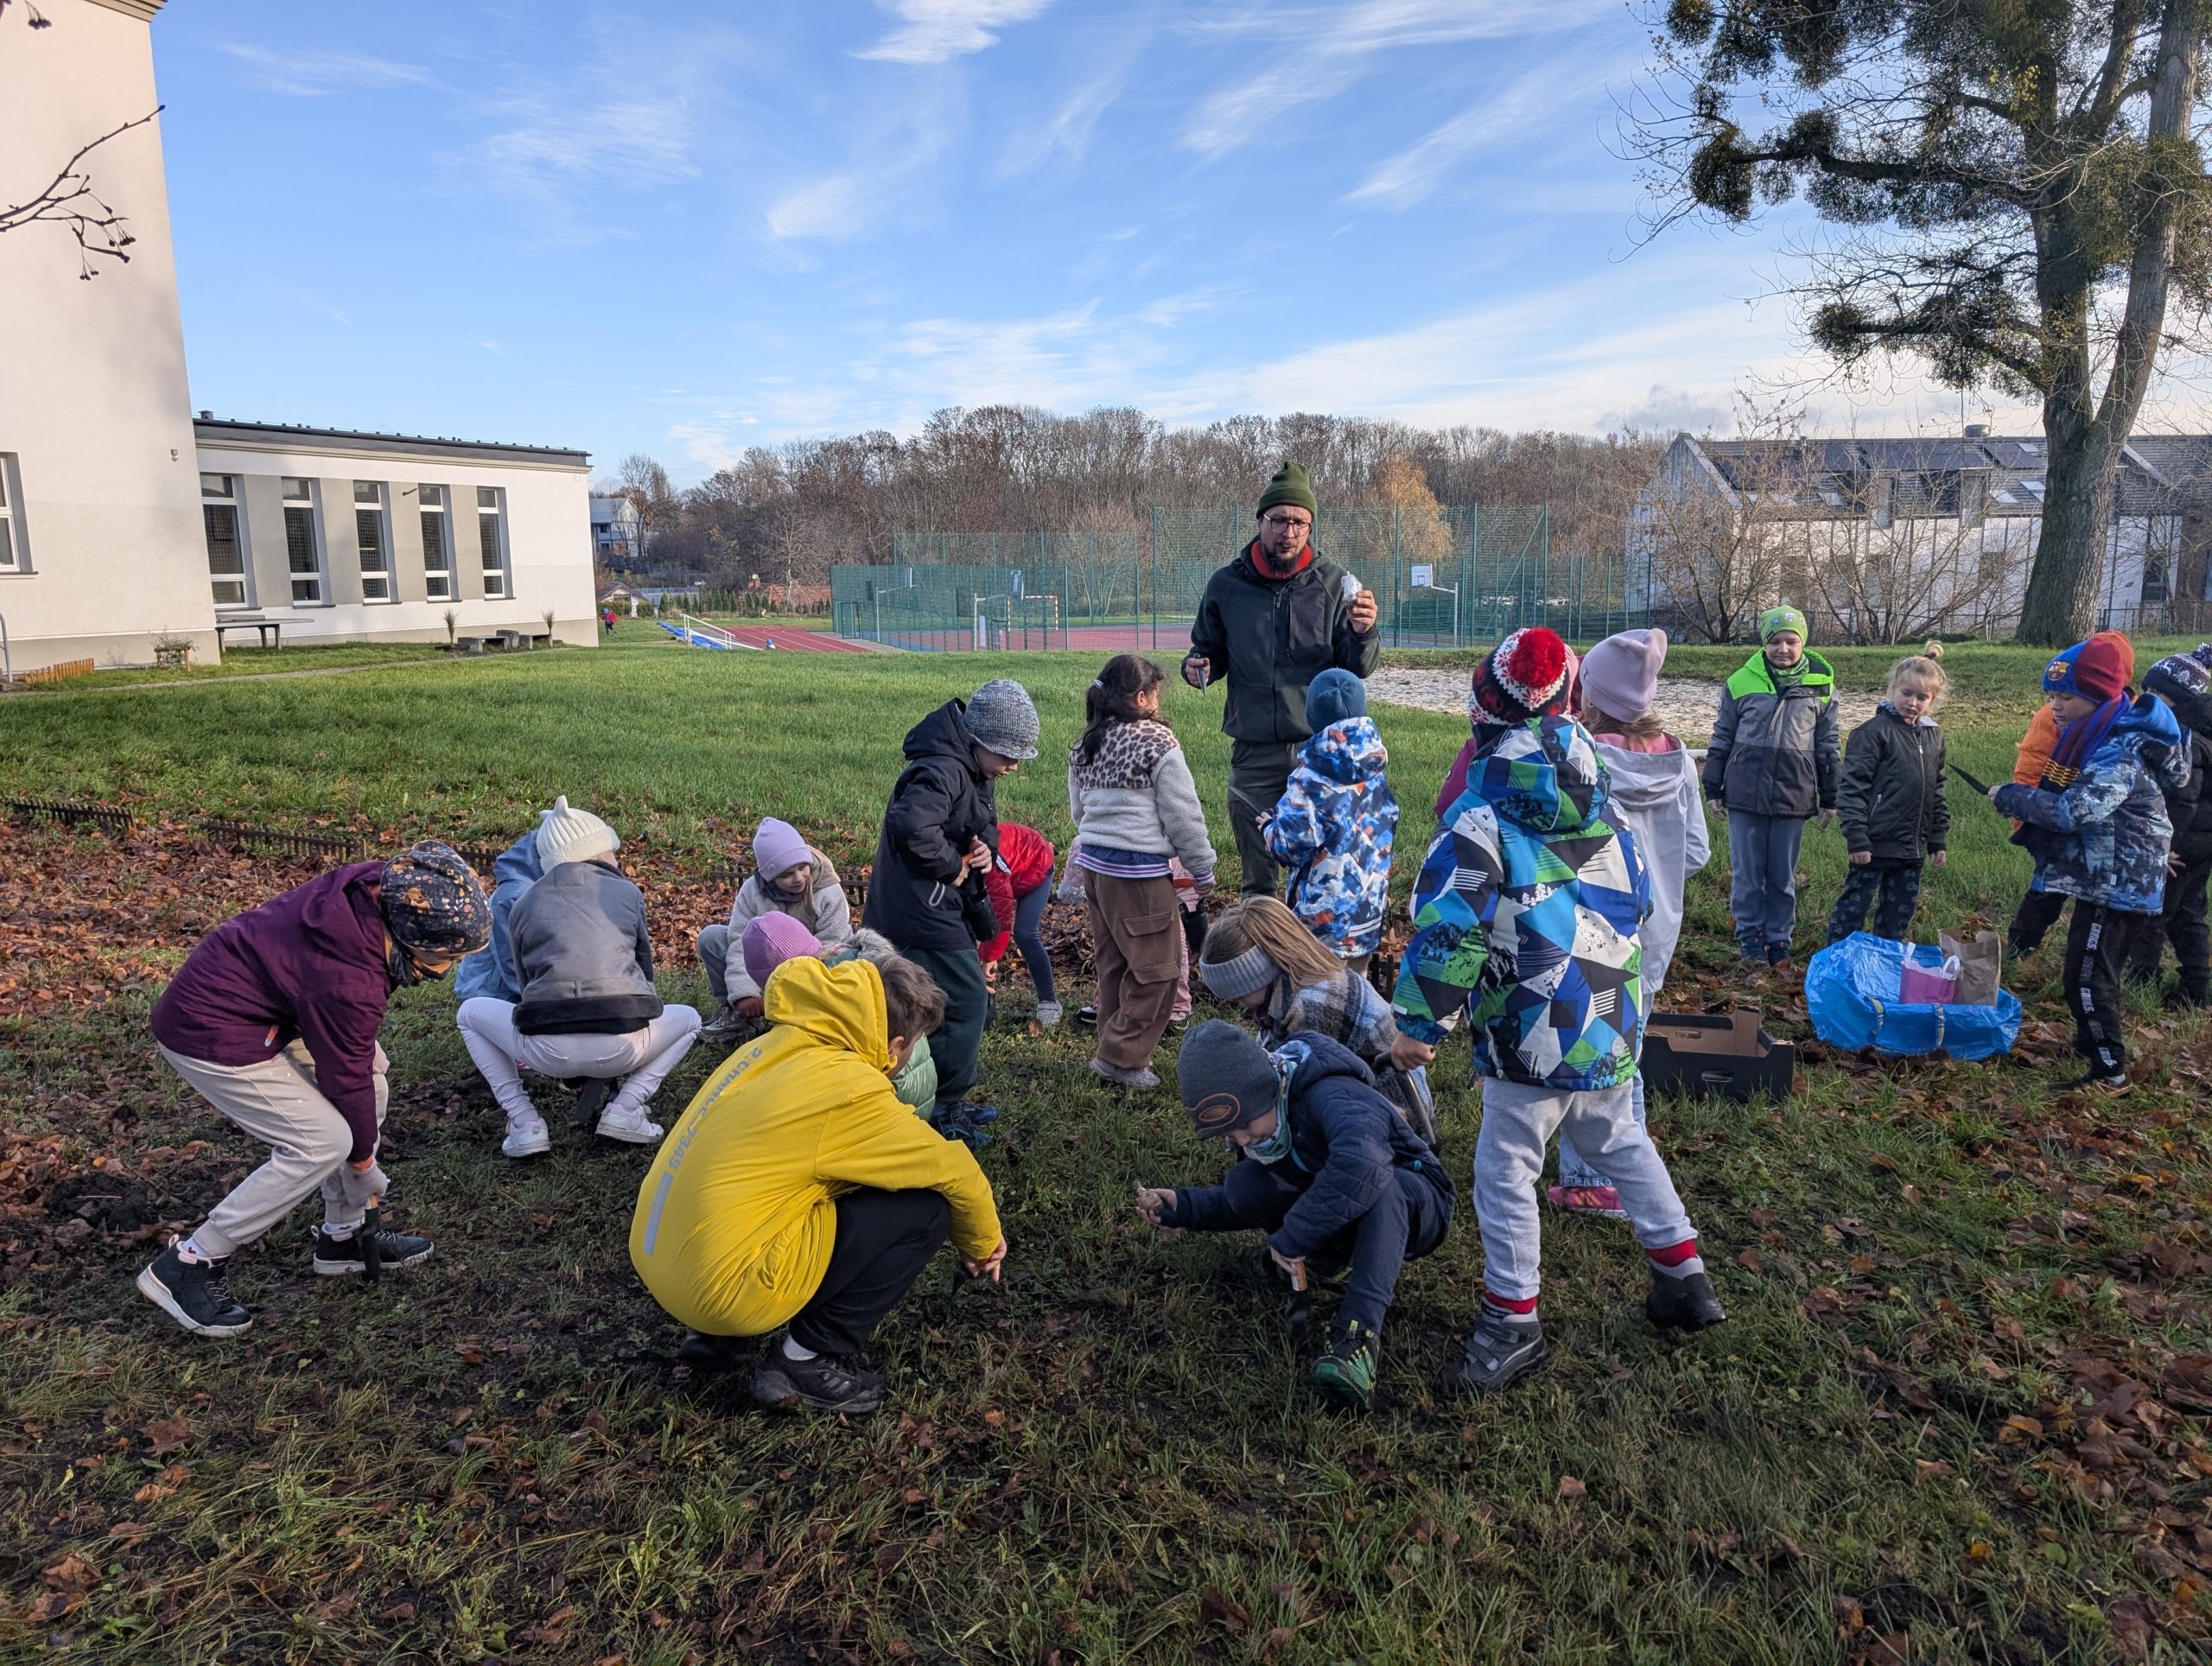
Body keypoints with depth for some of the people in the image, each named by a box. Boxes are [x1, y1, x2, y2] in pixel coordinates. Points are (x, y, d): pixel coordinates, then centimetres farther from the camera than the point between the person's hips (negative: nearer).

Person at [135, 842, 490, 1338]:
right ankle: (190, 1264, 0)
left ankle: (345, 1235, 20)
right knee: (322, 1143, -13)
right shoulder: (350, 984, -34)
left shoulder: (376, 889, -15)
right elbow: (344, 1077, -18)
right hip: (209, 1035, -9)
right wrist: (363, 1160, -2)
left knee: (373, 1087, 8)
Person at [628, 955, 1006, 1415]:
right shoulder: (848, 1091, -16)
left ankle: (715, 1332, 19)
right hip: (723, 1288, -8)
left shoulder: (775, 1047, 7)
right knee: (926, 1207, -5)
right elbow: (952, 1170, -5)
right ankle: (808, 1361, 2)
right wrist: (983, 1243, 15)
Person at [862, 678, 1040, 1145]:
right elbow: (912, 826, -39)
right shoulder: (942, 771, -23)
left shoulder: (973, 772, 10)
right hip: (923, 911, -11)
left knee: (961, 999, 19)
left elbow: (984, 826, 22)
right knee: (964, 1000, -5)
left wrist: (987, 847, -2)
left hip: (943, 908, 11)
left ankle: (948, 1101, 32)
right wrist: (953, 865, -23)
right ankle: (943, 1110, 8)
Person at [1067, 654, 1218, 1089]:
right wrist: (1202, 869, 3)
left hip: (1093, 862, 8)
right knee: (1154, 970, 2)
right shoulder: (1157, 743, -12)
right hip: (1140, 872, -8)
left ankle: (1117, 1049, 26)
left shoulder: (1085, 746, 9)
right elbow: (1183, 814, -8)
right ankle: (1121, 1058, 4)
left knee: (1113, 964, 17)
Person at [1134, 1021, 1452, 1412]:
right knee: (1245, 1187, -17)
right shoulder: (1256, 1115, -7)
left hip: (1414, 1204, -7)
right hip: (1338, 1220, 7)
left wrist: (1292, 1238, -43)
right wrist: (1180, 1206, -11)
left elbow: (1359, 1163, -53)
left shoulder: (1329, 1096, -32)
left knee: (1376, 1185, -41)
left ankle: (1360, 1332, -45)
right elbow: (1242, 1205, 5)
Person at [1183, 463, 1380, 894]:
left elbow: (1358, 669, -4)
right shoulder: (1226, 585, 3)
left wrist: (1363, 634, -24)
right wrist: (1197, 667, -6)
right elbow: (1208, 650, 17)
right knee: (1257, 879, 13)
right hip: (1253, 754, 2)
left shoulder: (1333, 582, -2)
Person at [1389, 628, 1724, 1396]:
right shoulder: (1602, 807, 6)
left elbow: (1444, 931, -18)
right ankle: (1684, 1280, 37)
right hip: (1612, 1023, 7)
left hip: (1533, 1036, -7)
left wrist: (1419, 1024, -10)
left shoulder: (1481, 821, -15)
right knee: (1621, 1142, 26)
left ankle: (1514, 1321, 15)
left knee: (1505, 1171, 6)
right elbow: (1637, 902, 16)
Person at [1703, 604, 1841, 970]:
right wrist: (1713, 788, 8)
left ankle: (1779, 938, 22)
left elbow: (1828, 745, 10)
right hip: (1746, 792, -1)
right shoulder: (1742, 682, 0)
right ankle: (1749, 937, 18)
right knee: (1748, 873, 5)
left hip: (1794, 797, 1)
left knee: (1783, 876, 10)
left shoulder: (1821, 685, 4)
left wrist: (1830, 797, 10)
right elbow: (1722, 738, 8)